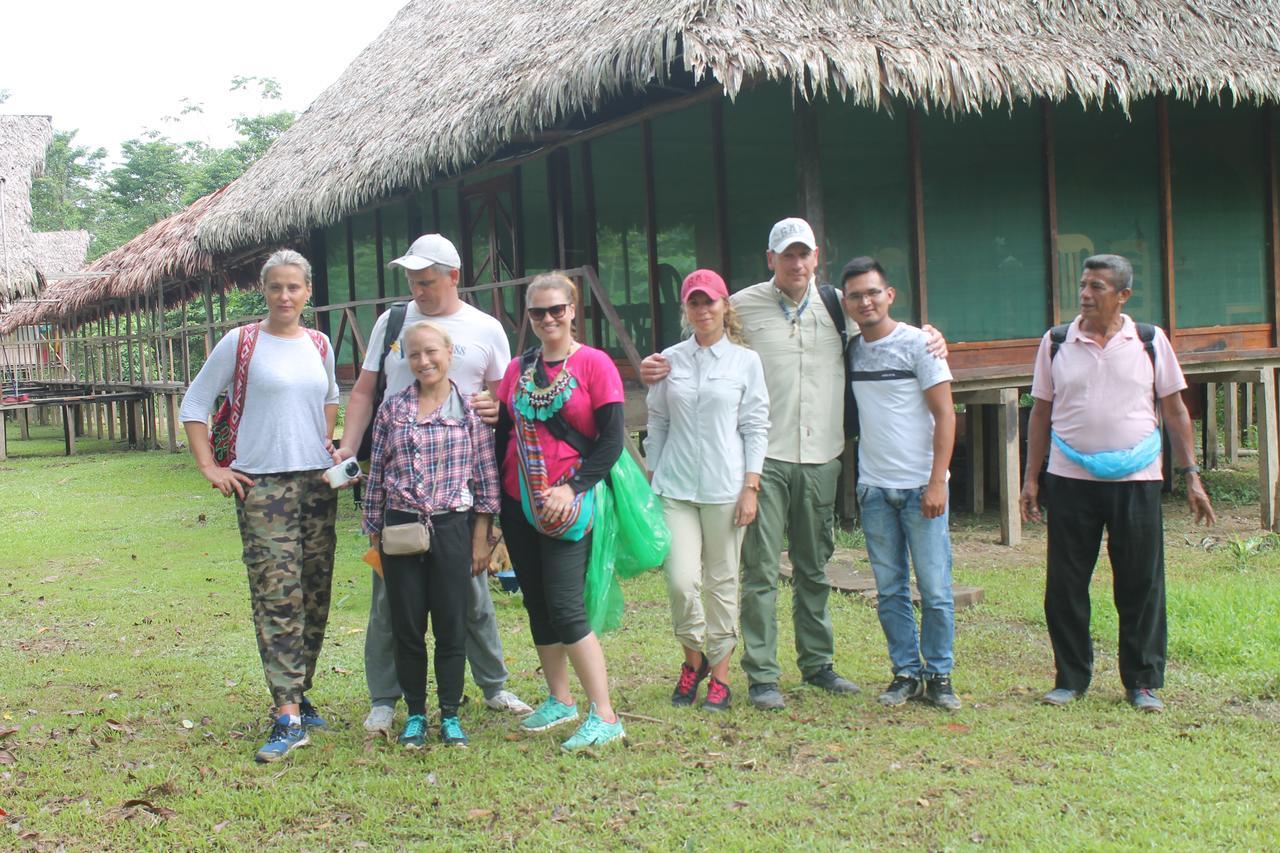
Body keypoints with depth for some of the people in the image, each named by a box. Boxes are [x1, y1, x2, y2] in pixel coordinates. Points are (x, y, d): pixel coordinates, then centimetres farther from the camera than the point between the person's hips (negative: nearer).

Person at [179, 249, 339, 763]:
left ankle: (298, 694, 22)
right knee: (277, 597, -11)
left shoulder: (320, 345, 10)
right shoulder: (240, 343, -3)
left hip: (317, 483, 5)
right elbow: (194, 405, 2)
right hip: (263, 485, -5)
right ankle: (288, 717, -12)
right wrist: (210, 469, -4)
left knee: (315, 595, 8)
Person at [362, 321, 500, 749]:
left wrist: (481, 539, -2)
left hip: (452, 527, -2)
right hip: (401, 528, 2)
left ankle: (450, 715, 17)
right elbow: (377, 474, 8)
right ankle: (415, 714, 20)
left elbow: (486, 475, 1)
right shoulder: (392, 409, 5)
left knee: (451, 626, 4)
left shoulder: (469, 408, 0)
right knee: (407, 627, 7)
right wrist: (374, 534, 7)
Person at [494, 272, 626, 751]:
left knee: (565, 608, -12)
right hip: (519, 503, 6)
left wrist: (571, 487, -19)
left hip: (567, 506, -6)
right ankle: (559, 700, 27)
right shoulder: (518, 369, 9)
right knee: (537, 605, 12)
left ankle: (604, 717, -6)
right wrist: (495, 498, 8)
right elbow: (503, 436, 15)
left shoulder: (594, 364, -6)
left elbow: (612, 441, -10)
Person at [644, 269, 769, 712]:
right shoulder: (669, 360, 7)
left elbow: (755, 429, 1)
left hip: (725, 488, -1)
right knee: (681, 581, -7)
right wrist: (651, 482, 9)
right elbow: (656, 426, 12)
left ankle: (720, 674, 17)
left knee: (722, 583, 5)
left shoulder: (745, 361, 2)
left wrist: (750, 488, -5)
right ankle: (693, 657, 19)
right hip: (675, 488, 1)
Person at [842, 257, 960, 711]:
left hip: (920, 486, -4)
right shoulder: (849, 350, 9)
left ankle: (938, 676, 10)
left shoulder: (918, 343, -3)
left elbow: (944, 414, -5)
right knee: (890, 591, 7)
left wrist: (936, 482, -12)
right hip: (874, 487, 4)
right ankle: (906, 673, 16)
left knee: (935, 589, -1)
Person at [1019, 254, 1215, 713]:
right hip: (1070, 481, 1)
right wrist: (1031, 478, 6)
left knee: (1142, 585, 4)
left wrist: (1191, 475, 3)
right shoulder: (1056, 343, 5)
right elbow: (1041, 413, 9)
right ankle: (1071, 678, 18)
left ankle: (1144, 682, 16)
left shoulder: (1150, 341, 4)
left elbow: (1175, 411, 8)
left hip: (1136, 481, 0)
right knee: (1065, 586, 4)